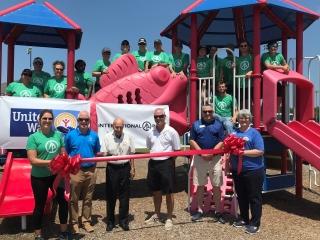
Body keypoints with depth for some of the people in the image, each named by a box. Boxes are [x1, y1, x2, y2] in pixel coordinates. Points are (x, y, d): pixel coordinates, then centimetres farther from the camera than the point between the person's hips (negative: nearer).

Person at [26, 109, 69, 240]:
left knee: (63, 201, 14)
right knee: (40, 205, 11)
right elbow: (32, 160, -17)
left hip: (56, 175, 4)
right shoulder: (33, 137, -11)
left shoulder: (58, 135, 0)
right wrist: (50, 162, -25)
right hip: (39, 177, -4)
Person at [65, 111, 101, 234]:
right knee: (74, 199, 7)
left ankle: (86, 221, 24)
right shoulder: (70, 135, -2)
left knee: (88, 198, 12)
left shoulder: (94, 135, 5)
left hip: (91, 170, 2)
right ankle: (74, 222, 20)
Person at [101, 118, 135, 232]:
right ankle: (110, 221, 20)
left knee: (124, 195, 7)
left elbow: (131, 154, 7)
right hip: (112, 168, -1)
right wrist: (107, 155, -27)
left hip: (125, 168, 1)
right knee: (111, 195, 6)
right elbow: (103, 154, -4)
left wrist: (132, 169, 5)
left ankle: (123, 220, 21)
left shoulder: (128, 137, 1)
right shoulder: (107, 137, -3)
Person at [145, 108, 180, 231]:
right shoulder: (151, 132, 7)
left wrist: (168, 161, -5)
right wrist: (153, 159, 6)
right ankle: (156, 215, 35)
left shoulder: (171, 132, -8)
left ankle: (169, 218, 18)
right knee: (156, 191, 18)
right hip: (153, 163, 5)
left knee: (169, 192, 4)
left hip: (166, 164, -5)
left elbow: (177, 151, -4)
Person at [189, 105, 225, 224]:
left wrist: (211, 153, -13)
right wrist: (201, 152, -11)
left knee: (216, 186, 4)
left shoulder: (218, 124, 5)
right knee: (200, 185, 8)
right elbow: (192, 141, 2)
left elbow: (222, 141, -1)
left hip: (215, 158, -1)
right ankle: (199, 210, 19)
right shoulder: (196, 124, 6)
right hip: (200, 157, 1)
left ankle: (217, 212, 15)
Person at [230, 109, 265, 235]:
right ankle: (243, 219, 32)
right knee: (241, 196, 17)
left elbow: (260, 151, -16)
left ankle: (255, 223, 15)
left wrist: (243, 152, -21)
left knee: (254, 197, 4)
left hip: (253, 171, -6)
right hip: (237, 170, 6)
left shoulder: (254, 133, -7)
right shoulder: (234, 132, 10)